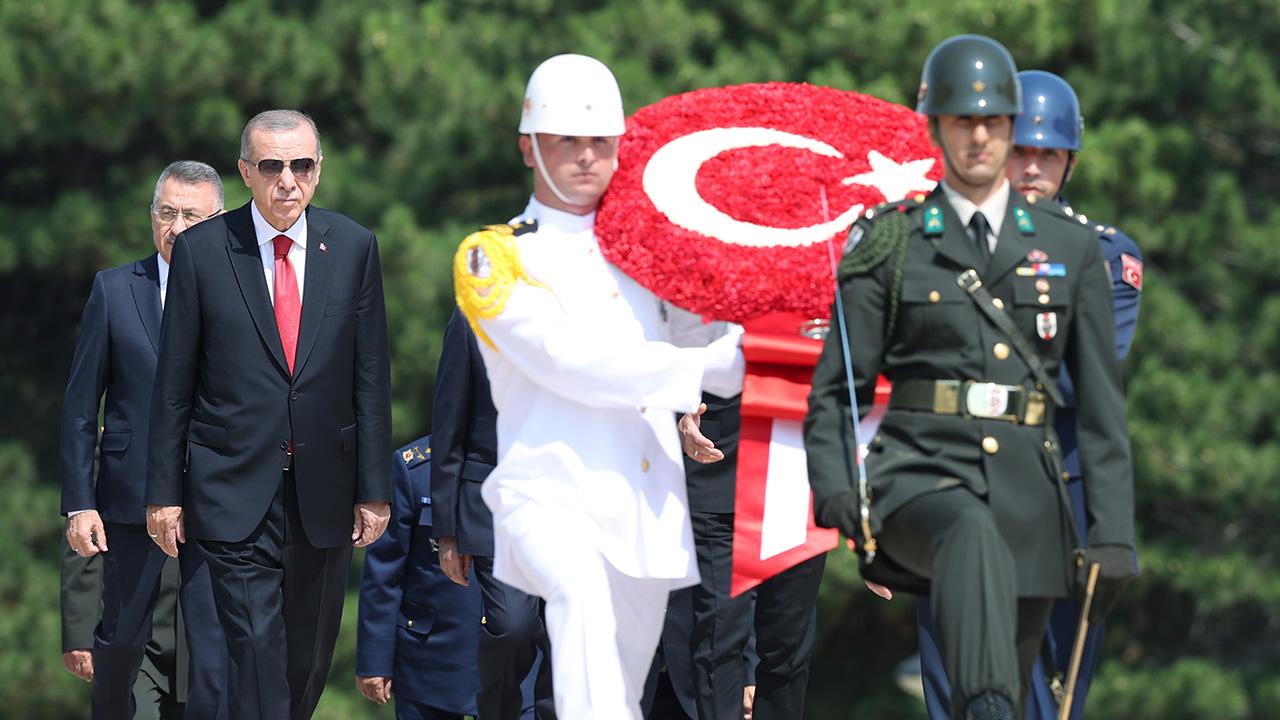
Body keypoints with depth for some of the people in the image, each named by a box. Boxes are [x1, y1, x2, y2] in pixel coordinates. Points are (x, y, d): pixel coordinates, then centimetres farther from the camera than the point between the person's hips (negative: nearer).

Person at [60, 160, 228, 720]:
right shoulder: (114, 291, 2)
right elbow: (80, 406, 3)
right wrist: (78, 503, -3)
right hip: (132, 501, 1)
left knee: (218, 649, -4)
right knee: (121, 640, 13)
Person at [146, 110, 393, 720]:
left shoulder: (353, 247, 3)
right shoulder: (201, 250, -2)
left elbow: (371, 378, 5)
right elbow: (174, 384, 1)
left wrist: (374, 489, 3)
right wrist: (164, 492, 0)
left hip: (323, 495, 3)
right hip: (234, 492, -3)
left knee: (311, 658, 11)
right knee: (257, 652, -11)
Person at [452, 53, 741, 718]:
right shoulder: (494, 257, 2)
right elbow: (571, 362, -13)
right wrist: (705, 365, -17)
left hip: (647, 500, 6)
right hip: (551, 492, -6)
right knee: (581, 592, -34)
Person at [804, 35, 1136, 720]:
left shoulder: (1071, 247, 12)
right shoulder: (890, 244, 7)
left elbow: (1101, 402, 11)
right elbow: (836, 389, 8)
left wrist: (1112, 532, 5)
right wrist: (834, 488, -9)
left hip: (1027, 490, 3)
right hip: (920, 477, -3)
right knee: (975, 537, -38)